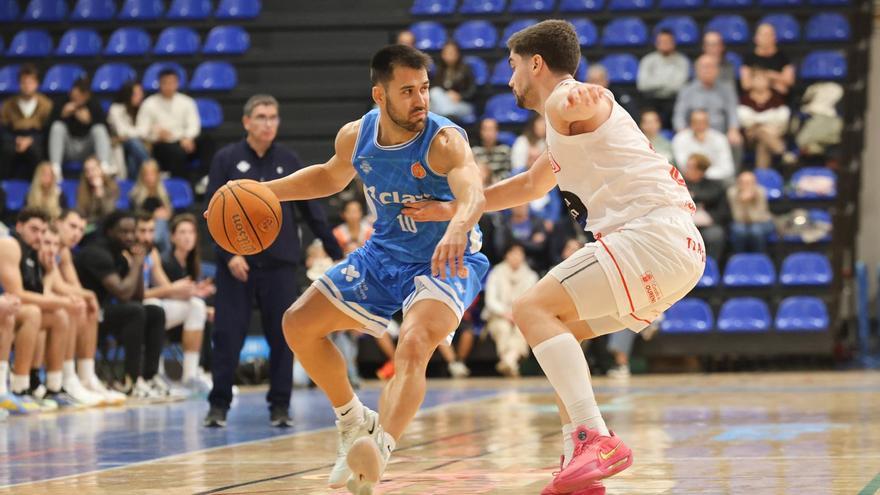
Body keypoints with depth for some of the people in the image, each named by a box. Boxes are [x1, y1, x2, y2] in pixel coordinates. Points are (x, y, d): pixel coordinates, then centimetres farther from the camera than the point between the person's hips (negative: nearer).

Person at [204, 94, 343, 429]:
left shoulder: (289, 161, 6)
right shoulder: (227, 159, 0)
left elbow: (311, 210, 8)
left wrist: (336, 253, 6)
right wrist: (229, 254, -13)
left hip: (281, 263, 2)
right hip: (237, 263, -2)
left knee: (282, 336, 2)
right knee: (228, 335, -1)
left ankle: (280, 405, 10)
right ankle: (219, 404, 8)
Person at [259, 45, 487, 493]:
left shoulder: (444, 140, -26)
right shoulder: (355, 137, -7)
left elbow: (472, 193, -46)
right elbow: (331, 176, 17)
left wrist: (458, 227, -69)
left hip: (445, 261, -7)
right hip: (385, 255, 7)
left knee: (413, 347, -34)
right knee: (298, 325, 7)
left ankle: (377, 450, -48)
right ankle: (355, 423, 23)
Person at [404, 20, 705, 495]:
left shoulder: (564, 102, -4)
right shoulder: (566, 131, 29)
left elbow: (570, 100, -31)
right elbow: (530, 185, 45)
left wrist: (575, 99, -56)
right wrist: (452, 209, 44)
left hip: (654, 234, -10)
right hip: (680, 244, 10)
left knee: (533, 309, -14)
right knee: (560, 327, 19)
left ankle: (597, 439, -28)